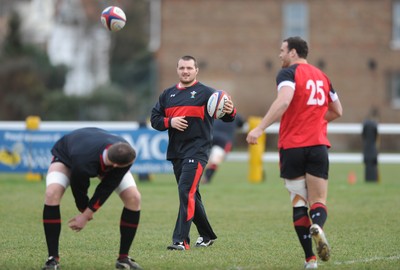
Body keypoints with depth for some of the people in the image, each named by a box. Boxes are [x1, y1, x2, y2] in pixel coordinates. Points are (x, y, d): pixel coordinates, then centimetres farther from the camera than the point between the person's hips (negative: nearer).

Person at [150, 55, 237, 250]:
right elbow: (155, 119, 13)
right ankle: (207, 236, 28)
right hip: (175, 152, 6)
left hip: (196, 151, -6)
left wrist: (230, 111, -30)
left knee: (186, 192, -19)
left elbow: (225, 115, -7)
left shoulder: (206, 93, 0)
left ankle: (181, 240, -22)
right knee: (191, 196, 14)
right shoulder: (167, 95, 15)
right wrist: (170, 122, -7)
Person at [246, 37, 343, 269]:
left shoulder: (289, 73, -4)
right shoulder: (321, 76, 15)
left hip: (292, 147, -3)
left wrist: (260, 128, -25)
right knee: (319, 202, 4)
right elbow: (337, 111, 22)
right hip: (318, 145, 3)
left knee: (299, 204, 6)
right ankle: (317, 226, -31)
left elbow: (283, 101, -23)